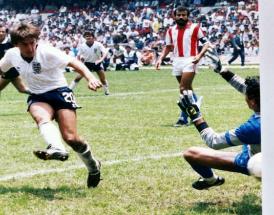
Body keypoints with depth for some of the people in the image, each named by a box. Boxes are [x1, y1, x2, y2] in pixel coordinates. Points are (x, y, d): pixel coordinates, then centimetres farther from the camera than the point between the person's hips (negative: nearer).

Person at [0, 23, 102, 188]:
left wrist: (90, 77, -41)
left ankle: (93, 167, 14)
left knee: (71, 138, -13)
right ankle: (57, 149, -61)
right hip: (38, 97, 4)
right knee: (41, 118, -34)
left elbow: (73, 62, -24)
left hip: (59, 92, -4)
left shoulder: (47, 52, -18)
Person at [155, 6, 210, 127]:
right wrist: (160, 59, 6)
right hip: (177, 62, 6)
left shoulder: (195, 28, -3)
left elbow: (206, 43, -3)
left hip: (189, 61, -6)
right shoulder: (171, 31, 11)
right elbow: (168, 47, 21)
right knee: (187, 90, 13)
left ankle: (183, 118, -10)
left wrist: (199, 56, -19)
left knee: (184, 89, -14)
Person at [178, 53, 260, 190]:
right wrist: (222, 71, 6)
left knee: (190, 153, -13)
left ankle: (210, 179, 16)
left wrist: (195, 115, -25)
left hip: (249, 164, -7)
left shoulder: (254, 126, -40)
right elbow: (245, 87, 1)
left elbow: (214, 142, -30)